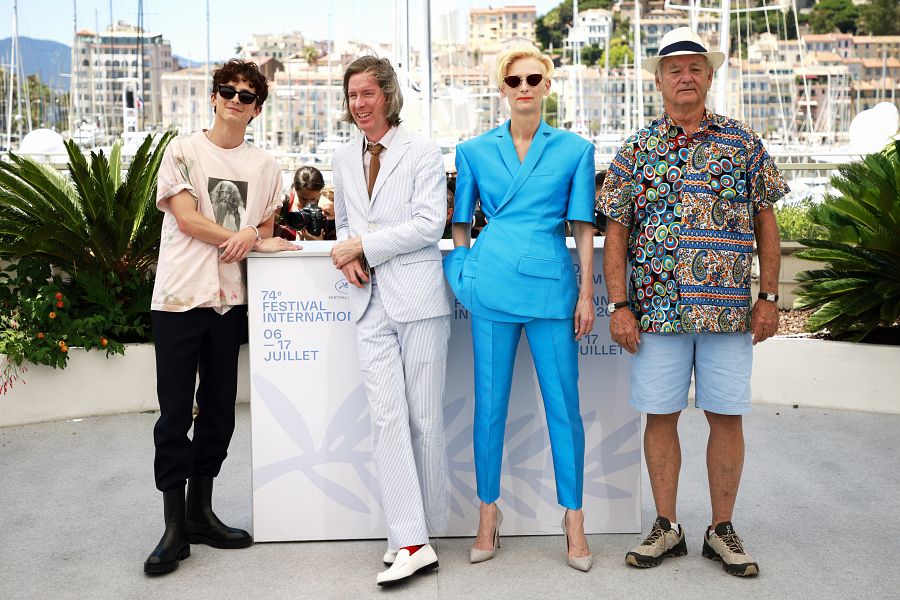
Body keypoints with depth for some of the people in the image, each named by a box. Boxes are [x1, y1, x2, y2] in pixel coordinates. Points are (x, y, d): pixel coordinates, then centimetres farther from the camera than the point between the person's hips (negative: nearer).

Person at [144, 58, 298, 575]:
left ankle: (201, 512, 22)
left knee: (219, 410, 9)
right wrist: (250, 239, -8)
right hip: (180, 297, -4)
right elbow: (186, 219, -7)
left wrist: (253, 236, -8)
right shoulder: (184, 150, 2)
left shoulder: (265, 166, 12)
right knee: (176, 412, -2)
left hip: (230, 299, 4)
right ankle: (175, 527, 5)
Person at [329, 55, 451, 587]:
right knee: (387, 417, -5)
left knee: (425, 416, 0)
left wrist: (364, 245, -10)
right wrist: (348, 254, 5)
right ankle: (410, 542, -4)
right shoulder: (345, 158, 18)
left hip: (418, 297, -4)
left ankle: (426, 526, 14)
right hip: (372, 300, 5)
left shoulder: (422, 152, 0)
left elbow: (429, 224, -10)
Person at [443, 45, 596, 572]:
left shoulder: (575, 149, 6)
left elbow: (584, 227, 5)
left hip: (552, 285, -1)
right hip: (493, 285, 1)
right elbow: (461, 223, 14)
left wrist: (587, 293, 0)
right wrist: (466, 278, 7)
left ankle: (574, 521, 14)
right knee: (490, 405, 6)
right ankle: (489, 517, 20)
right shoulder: (475, 151, 8)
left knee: (564, 405, 2)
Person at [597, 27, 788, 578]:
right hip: (657, 307, 0)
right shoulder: (637, 150, 6)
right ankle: (667, 528, 19)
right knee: (661, 417, 5)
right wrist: (619, 306, -4)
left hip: (729, 307, 0)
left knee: (727, 417, 4)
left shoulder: (743, 143, 7)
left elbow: (766, 222, 9)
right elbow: (616, 232, 4)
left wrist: (769, 296, 2)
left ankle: (722, 530, 18)